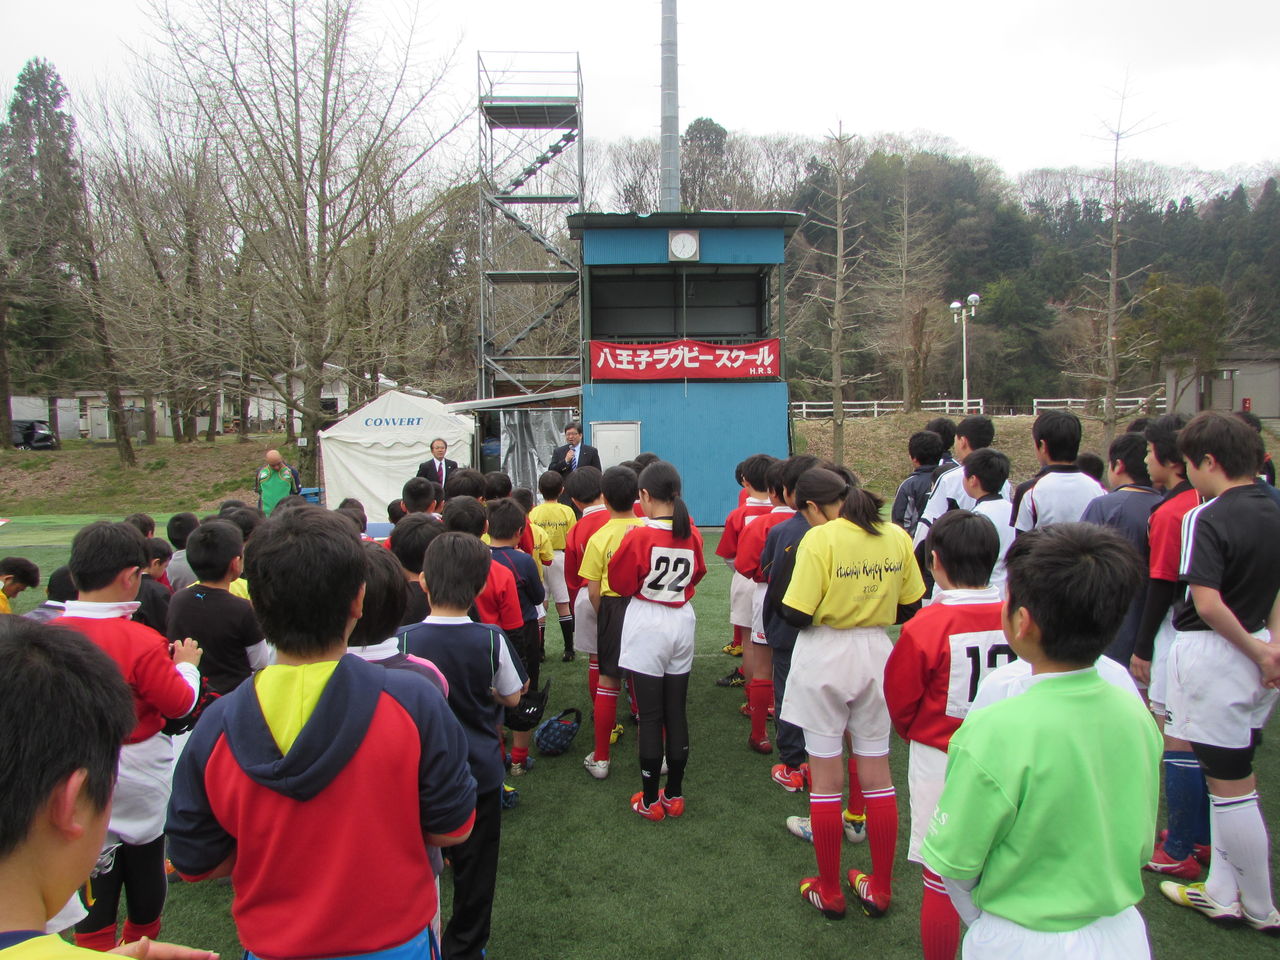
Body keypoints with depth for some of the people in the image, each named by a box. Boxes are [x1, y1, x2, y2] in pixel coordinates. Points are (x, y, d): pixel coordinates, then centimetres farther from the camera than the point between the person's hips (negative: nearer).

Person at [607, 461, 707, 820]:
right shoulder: (692, 534, -3)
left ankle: (650, 800, 13)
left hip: (647, 626, -4)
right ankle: (675, 794, 22)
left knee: (650, 716, 3)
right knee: (676, 712, 12)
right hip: (682, 622, 4)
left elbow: (621, 584, -7)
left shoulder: (638, 536, -17)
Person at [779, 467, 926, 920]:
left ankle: (829, 891, 20)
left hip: (824, 657, -5)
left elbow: (797, 615, -18)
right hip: (876, 655, 5)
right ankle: (880, 888, 26)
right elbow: (909, 607, 8)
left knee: (825, 775, 7)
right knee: (877, 771, 15)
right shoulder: (897, 537, 0)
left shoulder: (820, 539, -16)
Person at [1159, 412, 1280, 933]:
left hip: (1212, 655, -8)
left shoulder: (1207, 518, -18)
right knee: (1233, 778, 17)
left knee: (1230, 786, 5)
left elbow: (1208, 603, -25)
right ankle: (1222, 892, 27)